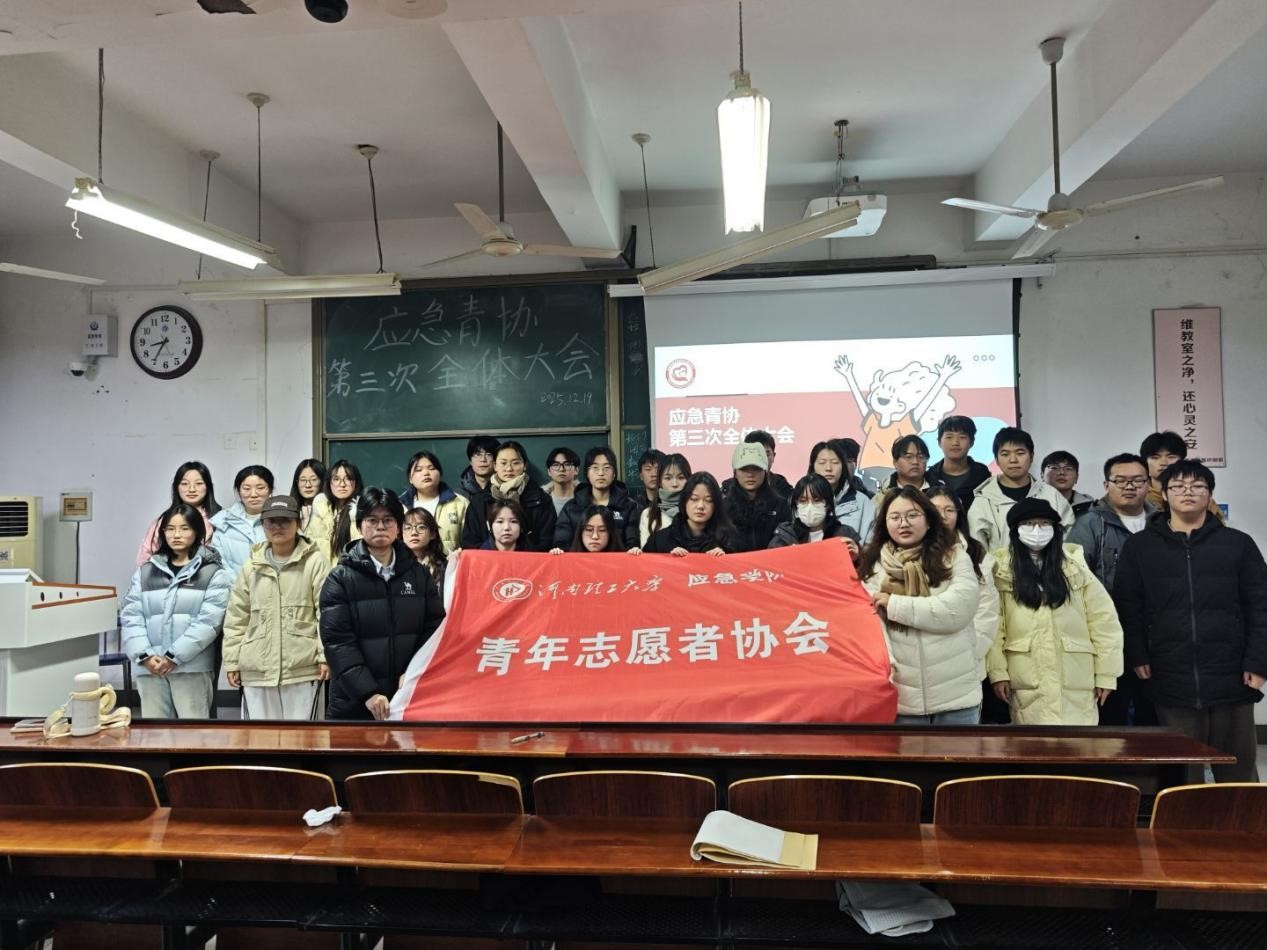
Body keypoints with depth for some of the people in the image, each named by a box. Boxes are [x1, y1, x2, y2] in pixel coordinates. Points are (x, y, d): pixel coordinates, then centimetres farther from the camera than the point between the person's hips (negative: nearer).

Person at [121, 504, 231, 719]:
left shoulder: (213, 573, 2)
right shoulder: (145, 571, 14)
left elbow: (208, 621, -8)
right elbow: (130, 616, 6)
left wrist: (174, 656, -13)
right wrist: (144, 655, -8)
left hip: (191, 667, -4)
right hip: (149, 667, 4)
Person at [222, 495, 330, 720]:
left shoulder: (315, 562, -3)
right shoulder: (251, 566, 10)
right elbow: (236, 619, 12)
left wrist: (325, 655, -11)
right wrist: (232, 661, 8)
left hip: (303, 668, -3)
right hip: (257, 669, 4)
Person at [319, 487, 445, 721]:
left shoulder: (419, 574, 7)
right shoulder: (340, 579, -2)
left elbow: (435, 627, 3)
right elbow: (337, 641, -9)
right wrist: (368, 692, -19)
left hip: (411, 698, 2)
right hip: (354, 703, -2)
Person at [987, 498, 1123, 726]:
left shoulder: (1074, 565, 5)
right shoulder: (1001, 569, 1)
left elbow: (1103, 620, 5)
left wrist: (1106, 673, 2)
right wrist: (998, 672, -8)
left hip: (1076, 682, 1)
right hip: (1028, 683, -1)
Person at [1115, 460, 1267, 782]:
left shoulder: (1238, 544, 8)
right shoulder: (1138, 546, 7)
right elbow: (1127, 606, 3)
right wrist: (1137, 657, -5)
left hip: (1231, 679, 1)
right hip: (1171, 681, -1)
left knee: (1238, 772, 10)